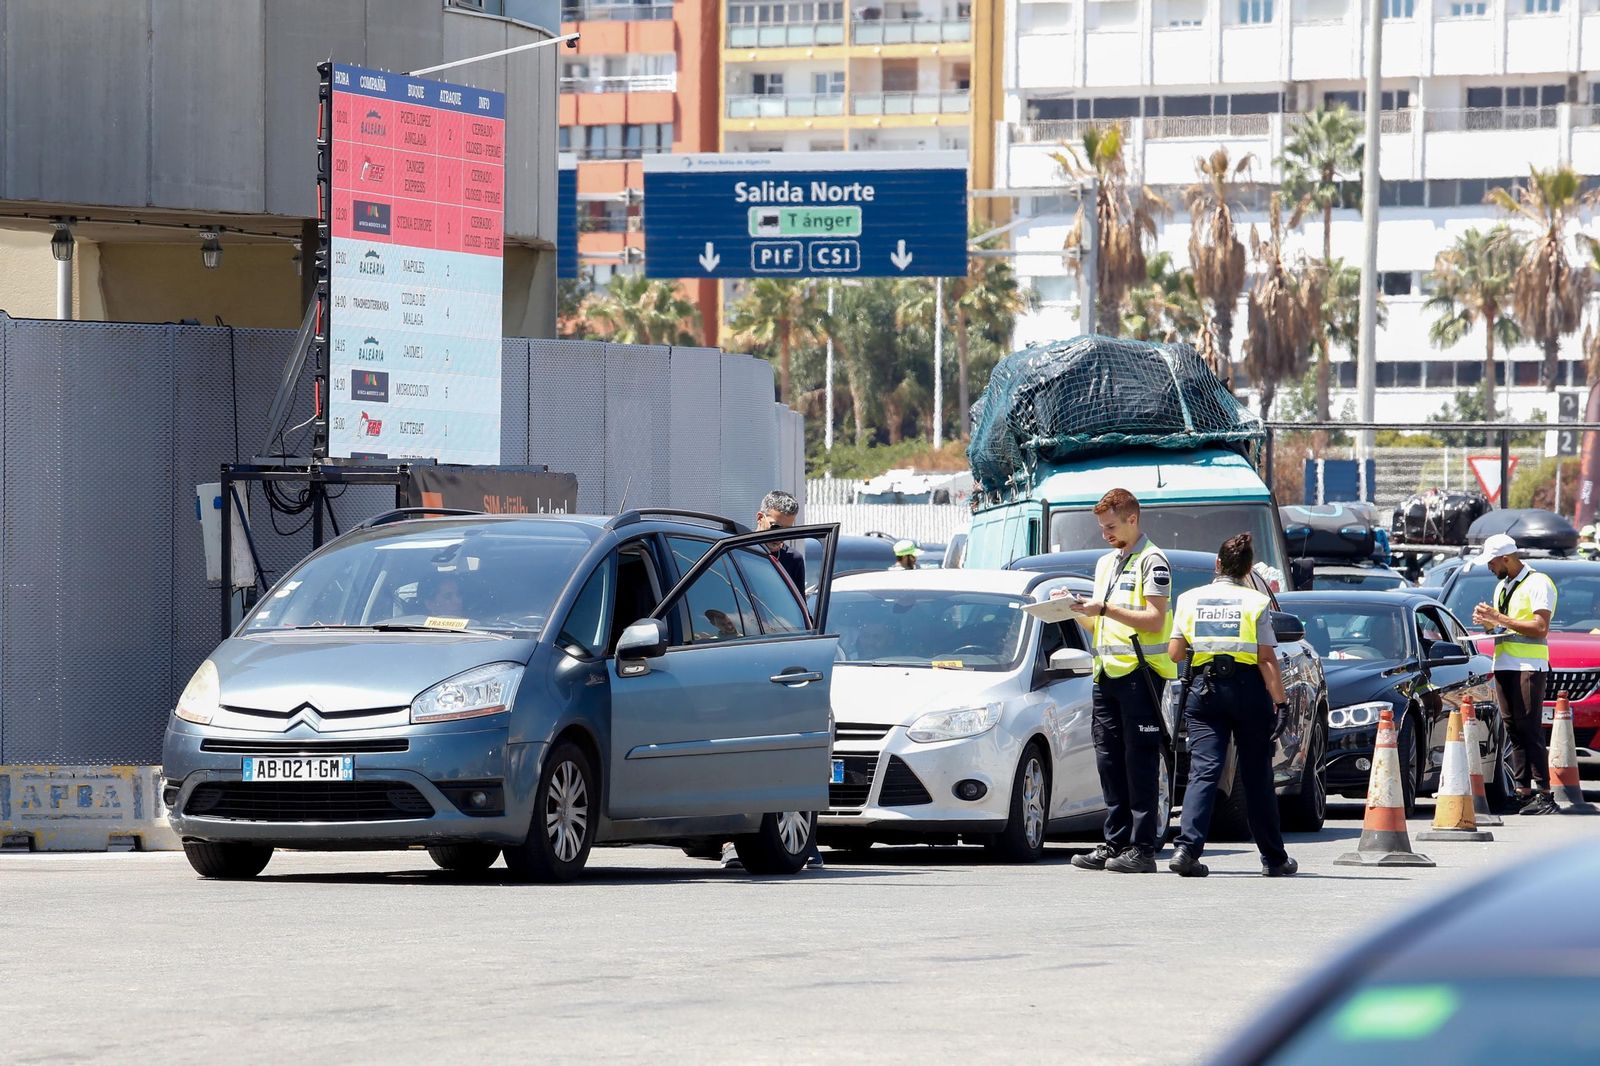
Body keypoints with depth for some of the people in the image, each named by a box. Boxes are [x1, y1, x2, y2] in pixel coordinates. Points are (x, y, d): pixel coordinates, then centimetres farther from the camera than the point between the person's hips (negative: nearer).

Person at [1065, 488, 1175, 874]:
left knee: (1140, 762, -8)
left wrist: (1105, 609, -18)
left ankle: (1142, 848, -10)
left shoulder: (1151, 561, -5)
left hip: (1140, 671, -8)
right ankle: (1115, 843, 10)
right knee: (1109, 761, 7)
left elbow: (1155, 620, -14)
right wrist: (1077, 611, 7)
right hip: (1107, 672, 8)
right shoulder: (1105, 563, 22)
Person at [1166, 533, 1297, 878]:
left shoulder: (1190, 599, 6)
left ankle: (1187, 847, -23)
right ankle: (1273, 858, 17)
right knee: (1256, 776, 8)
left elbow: (1174, 652, 5)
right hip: (1248, 687, -1)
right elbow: (1267, 659, -7)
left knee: (1203, 771, -4)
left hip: (1204, 687, 1)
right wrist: (1281, 701, -7)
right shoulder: (1256, 602, -1)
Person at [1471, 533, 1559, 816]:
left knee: (1530, 731, -13)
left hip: (1529, 666, -8)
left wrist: (1499, 619, -16)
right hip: (1503, 665, 8)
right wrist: (1487, 621, 4)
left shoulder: (1538, 583, -6)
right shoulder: (1502, 587, 21)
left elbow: (1540, 628, -15)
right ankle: (1524, 790, 3)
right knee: (1514, 731, 3)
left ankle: (1543, 794, -15)